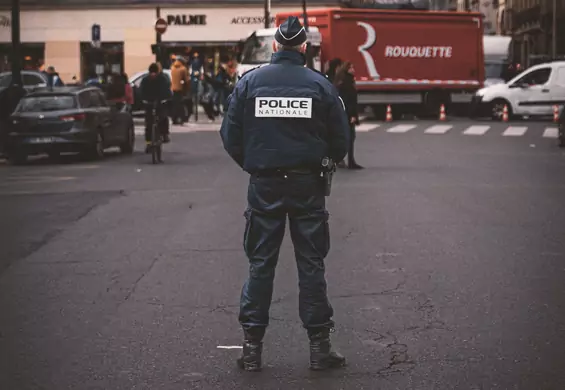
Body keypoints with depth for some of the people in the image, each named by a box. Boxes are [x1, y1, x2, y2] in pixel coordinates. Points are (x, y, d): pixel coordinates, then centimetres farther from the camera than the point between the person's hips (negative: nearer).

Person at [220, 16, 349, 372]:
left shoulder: (249, 82, -1)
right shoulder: (320, 85, -3)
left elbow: (230, 135, -1)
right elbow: (341, 139, 1)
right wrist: (328, 160, 22)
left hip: (264, 186, 1)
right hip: (308, 185, -1)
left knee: (260, 263, 7)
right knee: (311, 264, 6)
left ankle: (252, 346, 7)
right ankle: (320, 346, 8)